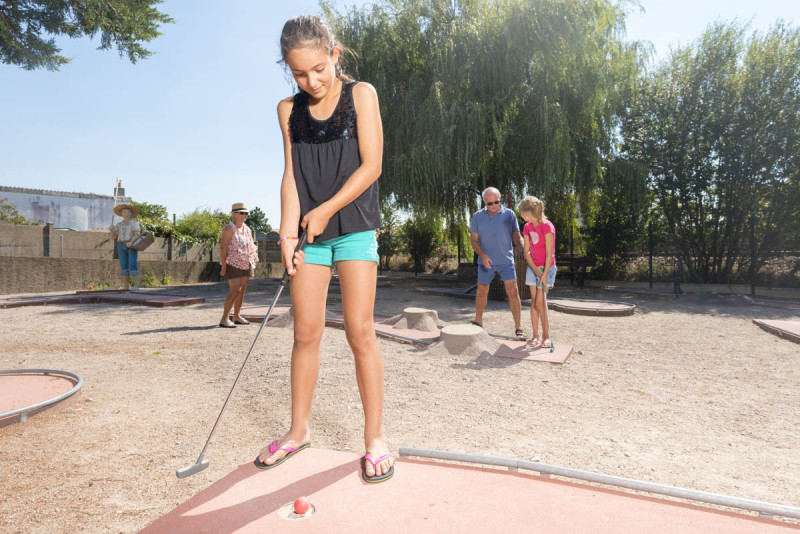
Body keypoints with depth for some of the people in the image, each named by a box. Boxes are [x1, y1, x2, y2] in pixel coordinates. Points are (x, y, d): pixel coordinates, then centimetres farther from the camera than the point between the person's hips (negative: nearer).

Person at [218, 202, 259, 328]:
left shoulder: (247, 229, 14)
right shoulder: (229, 228, -9)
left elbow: (251, 246, 22)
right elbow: (223, 247, -14)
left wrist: (254, 260, 15)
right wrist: (223, 266, -19)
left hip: (246, 264, 8)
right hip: (233, 264, -7)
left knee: (242, 290, 9)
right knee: (235, 290, -15)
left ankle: (237, 316, 18)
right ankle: (224, 319, -11)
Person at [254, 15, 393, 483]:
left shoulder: (361, 94, 1)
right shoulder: (289, 110, 11)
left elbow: (371, 165, -6)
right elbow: (291, 174, 5)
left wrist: (325, 210, -10)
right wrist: (289, 229, -8)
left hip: (354, 227, -3)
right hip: (310, 232, 3)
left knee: (360, 332, -6)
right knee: (306, 332, 3)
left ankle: (375, 437, 7)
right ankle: (299, 431, 19)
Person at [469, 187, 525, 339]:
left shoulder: (509, 214, 1)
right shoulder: (477, 216, 3)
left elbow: (516, 237, 2)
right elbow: (473, 239, 1)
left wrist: (524, 250, -17)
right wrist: (482, 255, -16)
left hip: (506, 260, -1)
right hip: (486, 262, 1)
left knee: (513, 291, -7)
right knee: (482, 292, 12)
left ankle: (518, 328, 0)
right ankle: (478, 322, 30)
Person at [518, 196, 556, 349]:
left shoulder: (547, 226, -17)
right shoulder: (527, 227, 5)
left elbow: (549, 253, -17)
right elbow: (526, 252, 4)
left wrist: (544, 274, -18)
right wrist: (535, 269, -8)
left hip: (546, 267, -6)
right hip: (532, 267, 6)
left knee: (540, 303, -7)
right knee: (533, 301, 4)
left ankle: (546, 336, 6)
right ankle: (535, 336, 10)